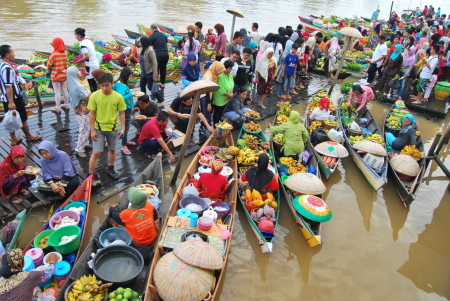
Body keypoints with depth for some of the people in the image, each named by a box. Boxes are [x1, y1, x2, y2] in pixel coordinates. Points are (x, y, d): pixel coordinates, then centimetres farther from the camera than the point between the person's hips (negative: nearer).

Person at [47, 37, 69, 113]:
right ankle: (66, 105, 27)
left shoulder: (54, 54, -19)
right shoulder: (65, 53, -4)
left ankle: (58, 108, 9)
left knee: (57, 92, 3)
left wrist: (50, 68, 7)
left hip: (56, 76, -5)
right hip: (64, 74, 5)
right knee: (65, 90, 17)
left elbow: (49, 64, -13)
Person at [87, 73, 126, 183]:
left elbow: (122, 113, -2)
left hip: (113, 128, 2)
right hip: (98, 128, -2)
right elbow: (92, 114, -7)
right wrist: (92, 130, -9)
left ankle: (110, 168, 41)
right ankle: (90, 175, 9)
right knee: (96, 152, -4)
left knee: (112, 149, 18)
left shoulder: (118, 97, -11)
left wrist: (123, 128, -8)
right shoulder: (95, 96, -12)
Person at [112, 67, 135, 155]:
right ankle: (124, 146, 7)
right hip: (125, 109, -10)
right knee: (125, 127, -2)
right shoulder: (120, 86, -22)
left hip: (128, 108, 10)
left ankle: (125, 141, 40)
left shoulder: (123, 84, 6)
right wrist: (130, 94, -26)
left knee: (127, 126, 23)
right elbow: (121, 98, -33)